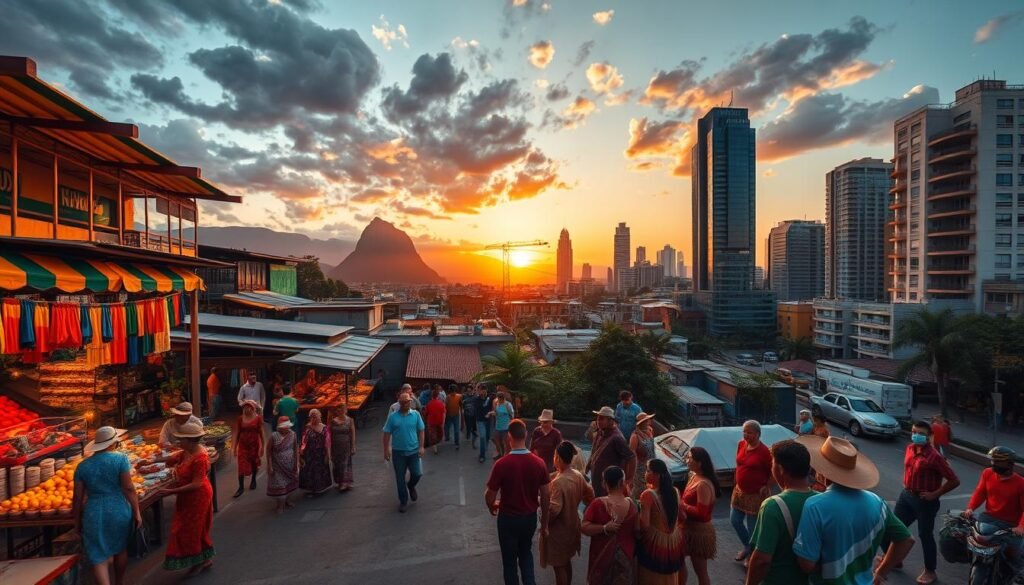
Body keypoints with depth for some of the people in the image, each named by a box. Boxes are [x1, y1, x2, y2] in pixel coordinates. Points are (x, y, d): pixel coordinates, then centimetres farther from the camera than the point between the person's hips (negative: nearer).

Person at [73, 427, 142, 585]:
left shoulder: (82, 466, 0)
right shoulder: (120, 459, -10)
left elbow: (78, 497, 3)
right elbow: (128, 488, -13)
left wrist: (77, 522, 16)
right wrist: (137, 512, -2)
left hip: (94, 514, 1)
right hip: (119, 511, -1)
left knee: (98, 557, 6)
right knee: (121, 549, 21)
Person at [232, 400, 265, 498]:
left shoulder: (258, 419, -11)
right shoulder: (240, 419, -6)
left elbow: (261, 433, -6)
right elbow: (236, 434, 1)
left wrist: (263, 447, -5)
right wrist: (234, 447, 0)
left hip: (254, 445, -1)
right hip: (243, 445, 1)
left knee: (254, 464, 17)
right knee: (241, 466, -3)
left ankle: (253, 480, 40)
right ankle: (241, 487, 8)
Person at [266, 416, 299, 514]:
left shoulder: (292, 434, -11)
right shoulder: (274, 436, -19)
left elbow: (295, 449, -2)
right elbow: (269, 451, -11)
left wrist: (296, 463, 0)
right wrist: (269, 466, -11)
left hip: (290, 464, 3)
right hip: (278, 465, -3)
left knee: (290, 482, 15)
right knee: (279, 484, 4)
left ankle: (286, 500, 36)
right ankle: (281, 505, 21)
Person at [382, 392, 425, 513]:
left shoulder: (416, 414, -4)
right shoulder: (392, 416, -6)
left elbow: (420, 431, 0)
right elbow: (387, 434, -2)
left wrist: (421, 446, -4)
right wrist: (386, 449, -5)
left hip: (414, 451, 0)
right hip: (398, 452, 0)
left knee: (417, 473, 2)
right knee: (400, 478, 9)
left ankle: (411, 486, 36)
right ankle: (403, 501, 27)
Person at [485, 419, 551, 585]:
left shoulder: (502, 464, -24)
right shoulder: (539, 463, -14)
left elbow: (489, 495, -15)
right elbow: (546, 496, -7)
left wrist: (492, 507, 8)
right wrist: (544, 524, 6)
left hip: (508, 517, -3)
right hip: (530, 517, 3)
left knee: (510, 559, 19)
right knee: (526, 553, 28)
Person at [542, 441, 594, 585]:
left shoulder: (558, 482, -31)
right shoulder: (578, 476, -8)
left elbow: (554, 509, -31)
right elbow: (589, 495, 5)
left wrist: (545, 521, -13)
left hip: (558, 529, -7)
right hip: (572, 525, 7)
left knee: (559, 566, 12)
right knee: (567, 561, 26)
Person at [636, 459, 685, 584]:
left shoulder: (648, 494, -22)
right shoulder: (675, 491, -4)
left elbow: (644, 525, -26)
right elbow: (683, 517, 10)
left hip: (655, 543, -6)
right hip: (674, 543, 6)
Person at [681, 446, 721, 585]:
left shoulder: (703, 485, -28)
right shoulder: (694, 477, 1)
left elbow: (701, 513, -28)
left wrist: (682, 506, -19)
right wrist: (680, 502, -4)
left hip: (699, 531, -9)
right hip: (691, 528, 9)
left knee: (700, 571, 9)